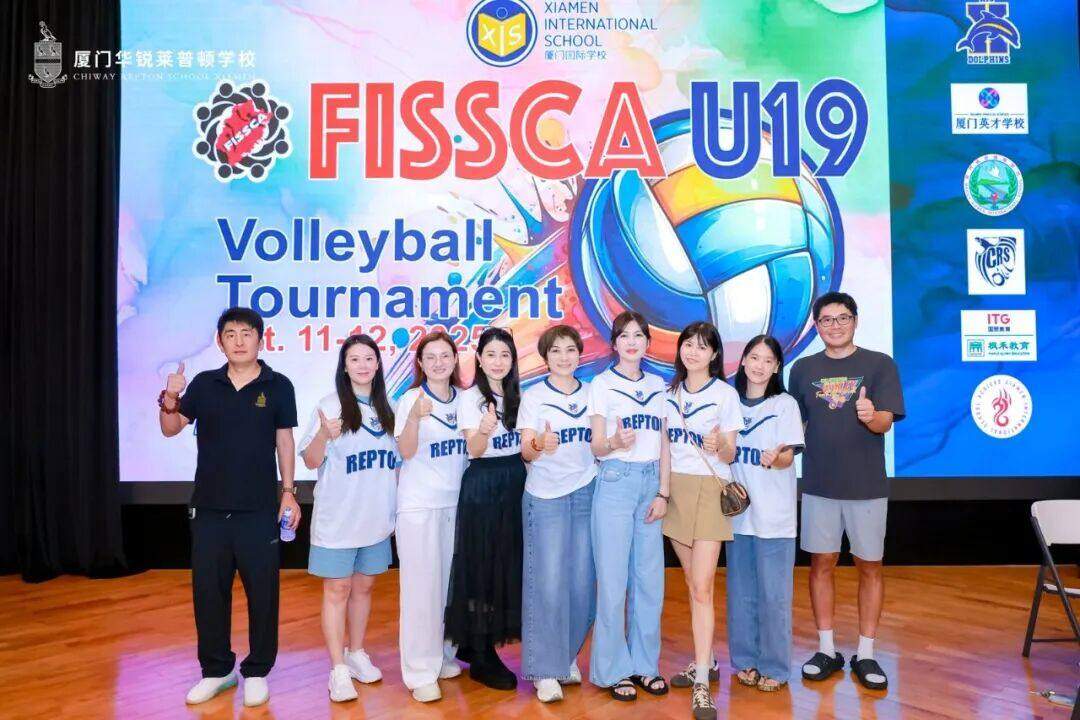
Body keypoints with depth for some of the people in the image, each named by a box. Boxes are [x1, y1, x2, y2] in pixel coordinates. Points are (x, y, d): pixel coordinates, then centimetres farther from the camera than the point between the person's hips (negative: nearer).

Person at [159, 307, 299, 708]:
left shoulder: (277, 385, -1)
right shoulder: (204, 384, 4)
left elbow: (284, 440, 3)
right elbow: (171, 429, 4)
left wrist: (288, 491, -1)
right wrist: (170, 400, -16)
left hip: (259, 509, -2)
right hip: (209, 507, 3)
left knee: (262, 592, 5)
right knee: (208, 591, 10)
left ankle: (256, 672, 21)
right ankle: (216, 670, 27)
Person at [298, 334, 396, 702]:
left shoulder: (385, 408, 7)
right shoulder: (330, 405, -8)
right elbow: (311, 461, -10)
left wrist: (395, 506, 12)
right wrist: (325, 434, -30)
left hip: (377, 517, 5)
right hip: (337, 518, -5)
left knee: (363, 587, 15)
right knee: (337, 590, 2)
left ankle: (356, 654, 29)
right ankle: (338, 669, 10)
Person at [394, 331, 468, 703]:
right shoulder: (411, 399, -8)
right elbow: (406, 452, -19)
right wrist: (415, 416, -34)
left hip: (455, 502, 5)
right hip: (419, 504, -5)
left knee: (450, 581, 12)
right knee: (422, 585, -2)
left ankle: (443, 655, 28)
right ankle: (420, 672, 8)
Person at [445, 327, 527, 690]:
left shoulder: (518, 397, 11)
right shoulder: (470, 398, -6)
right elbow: (474, 450, -15)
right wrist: (485, 428, -33)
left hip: (515, 483, 6)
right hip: (482, 485, -6)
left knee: (509, 564, 8)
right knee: (481, 566, -2)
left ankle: (481, 643, 23)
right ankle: (480, 657, 8)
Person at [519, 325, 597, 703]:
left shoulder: (592, 393, 8)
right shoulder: (533, 396, -3)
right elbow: (525, 453, -8)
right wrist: (539, 446, -29)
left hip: (586, 493, 4)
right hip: (545, 497, -3)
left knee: (582, 582, 6)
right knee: (548, 583, -3)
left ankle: (568, 655, 27)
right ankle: (545, 670, 10)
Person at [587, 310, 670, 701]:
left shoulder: (658, 385, 12)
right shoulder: (602, 384, -1)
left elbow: (663, 444, 11)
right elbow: (596, 447, -5)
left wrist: (663, 493, 1)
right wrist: (615, 443, -27)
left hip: (651, 483, 4)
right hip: (615, 482, -4)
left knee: (650, 579, 7)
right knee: (613, 580, -1)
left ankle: (644, 664, 21)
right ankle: (614, 669, 12)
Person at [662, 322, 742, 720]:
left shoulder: (725, 393, -4)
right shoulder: (669, 392, 9)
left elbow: (730, 454, -4)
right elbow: (665, 445, 11)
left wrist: (719, 446, -26)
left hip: (710, 489, -4)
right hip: (675, 489, 4)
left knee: (702, 586, -9)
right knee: (693, 583, 13)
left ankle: (702, 685, -6)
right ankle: (706, 661, 27)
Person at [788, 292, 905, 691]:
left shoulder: (880, 364, -2)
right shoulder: (803, 369, 6)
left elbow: (886, 422, -12)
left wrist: (871, 416, -33)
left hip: (867, 484, -2)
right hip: (819, 483, 2)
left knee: (870, 567, 7)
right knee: (821, 564, 7)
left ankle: (865, 654, 21)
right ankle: (826, 650, 21)